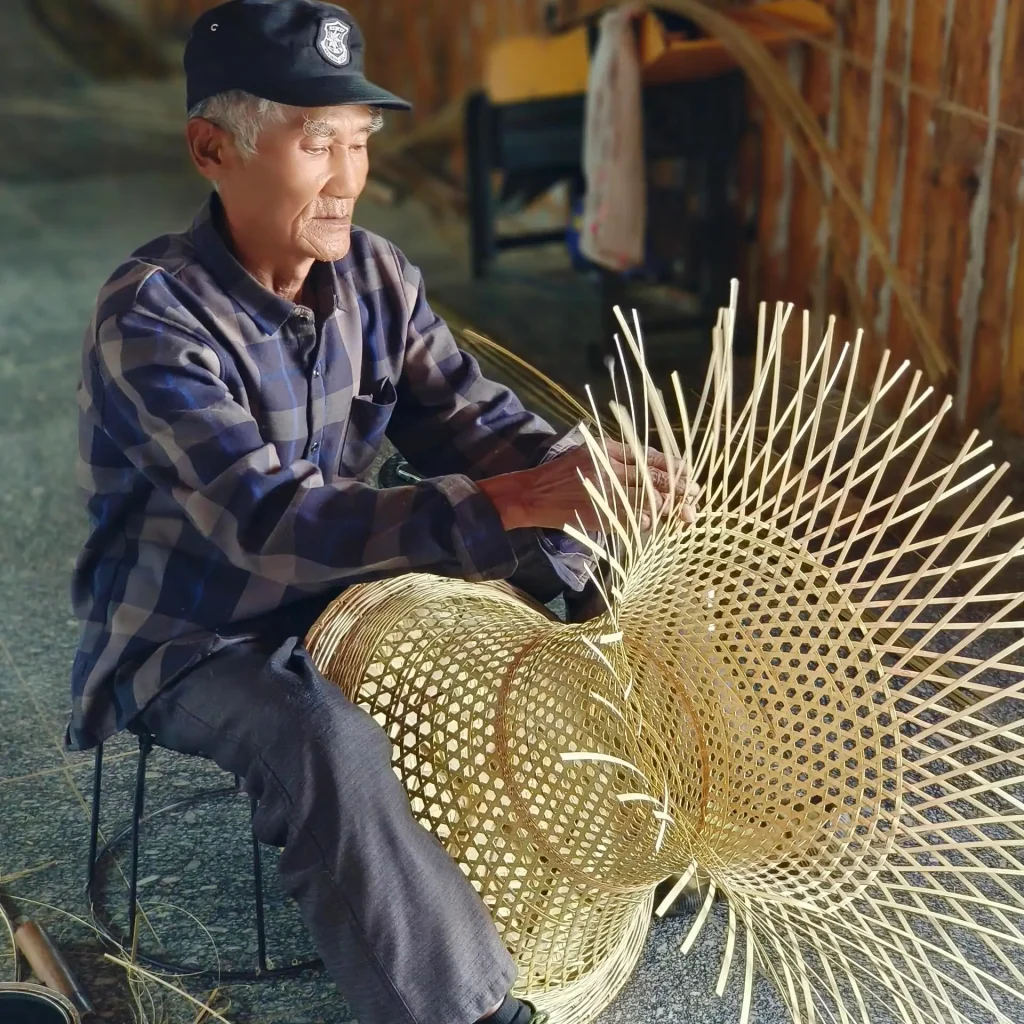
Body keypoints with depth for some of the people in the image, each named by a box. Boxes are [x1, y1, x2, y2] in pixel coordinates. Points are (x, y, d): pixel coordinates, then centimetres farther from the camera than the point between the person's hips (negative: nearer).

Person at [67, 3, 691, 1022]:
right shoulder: (153, 317, -27)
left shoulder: (374, 274, -6)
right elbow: (272, 520, -37)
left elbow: (471, 421, -8)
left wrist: (578, 472, -31)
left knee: (567, 601, -5)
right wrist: (509, 503, -45)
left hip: (335, 596, 7)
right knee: (334, 747, -35)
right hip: (191, 639, -6)